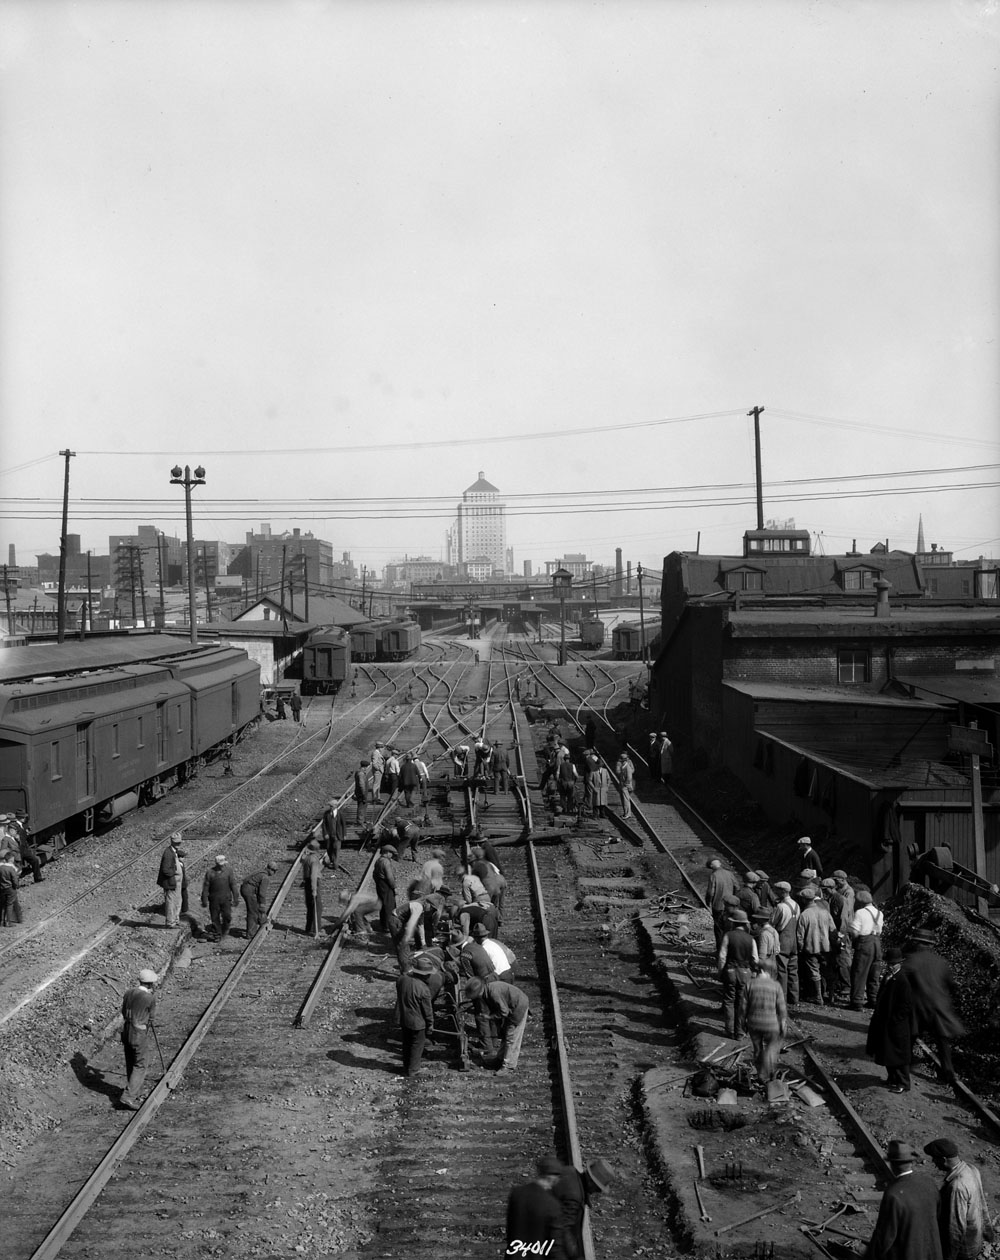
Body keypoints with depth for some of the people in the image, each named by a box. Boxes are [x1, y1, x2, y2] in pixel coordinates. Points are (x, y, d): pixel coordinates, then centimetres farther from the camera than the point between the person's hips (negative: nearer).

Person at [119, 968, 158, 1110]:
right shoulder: (150, 998, -18)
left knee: (131, 1064, 20)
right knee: (141, 1065, 3)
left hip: (126, 1031, 7)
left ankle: (134, 1090, 35)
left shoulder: (129, 992, 1)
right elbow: (151, 1015, 0)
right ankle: (128, 1097, -4)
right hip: (139, 1034, -7)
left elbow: (124, 1011, 12)